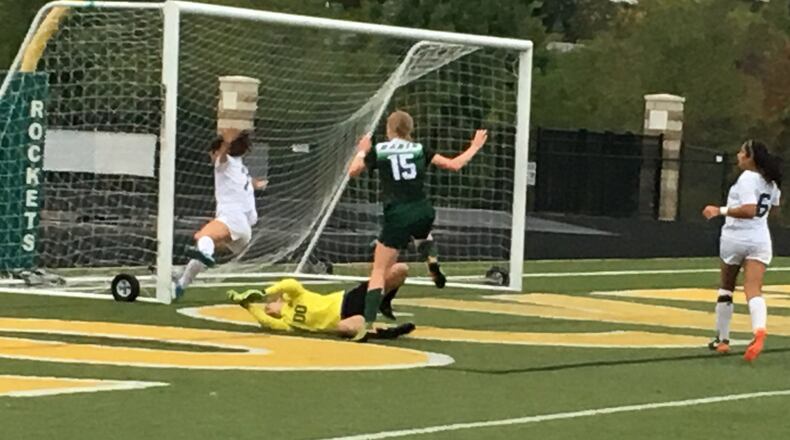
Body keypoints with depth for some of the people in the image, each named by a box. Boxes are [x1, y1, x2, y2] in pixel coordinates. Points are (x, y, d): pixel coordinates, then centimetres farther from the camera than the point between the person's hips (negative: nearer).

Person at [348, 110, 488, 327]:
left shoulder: (378, 151, 4)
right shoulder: (420, 149, 9)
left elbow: (352, 172, 14)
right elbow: (454, 164, 10)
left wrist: (361, 151, 30)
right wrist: (475, 147, 25)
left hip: (397, 217, -3)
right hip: (423, 213, 3)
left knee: (379, 271, 1)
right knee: (421, 233, 43)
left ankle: (368, 321, -13)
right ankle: (432, 260, 13)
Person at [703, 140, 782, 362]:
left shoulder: (747, 179, -14)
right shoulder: (770, 181, 10)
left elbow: (749, 210, -23)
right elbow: (774, 204, 26)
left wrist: (720, 210, -20)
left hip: (735, 238, -5)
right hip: (761, 241, 5)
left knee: (726, 290, 14)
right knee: (754, 291, -9)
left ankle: (722, 339, 23)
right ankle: (759, 330, -37)